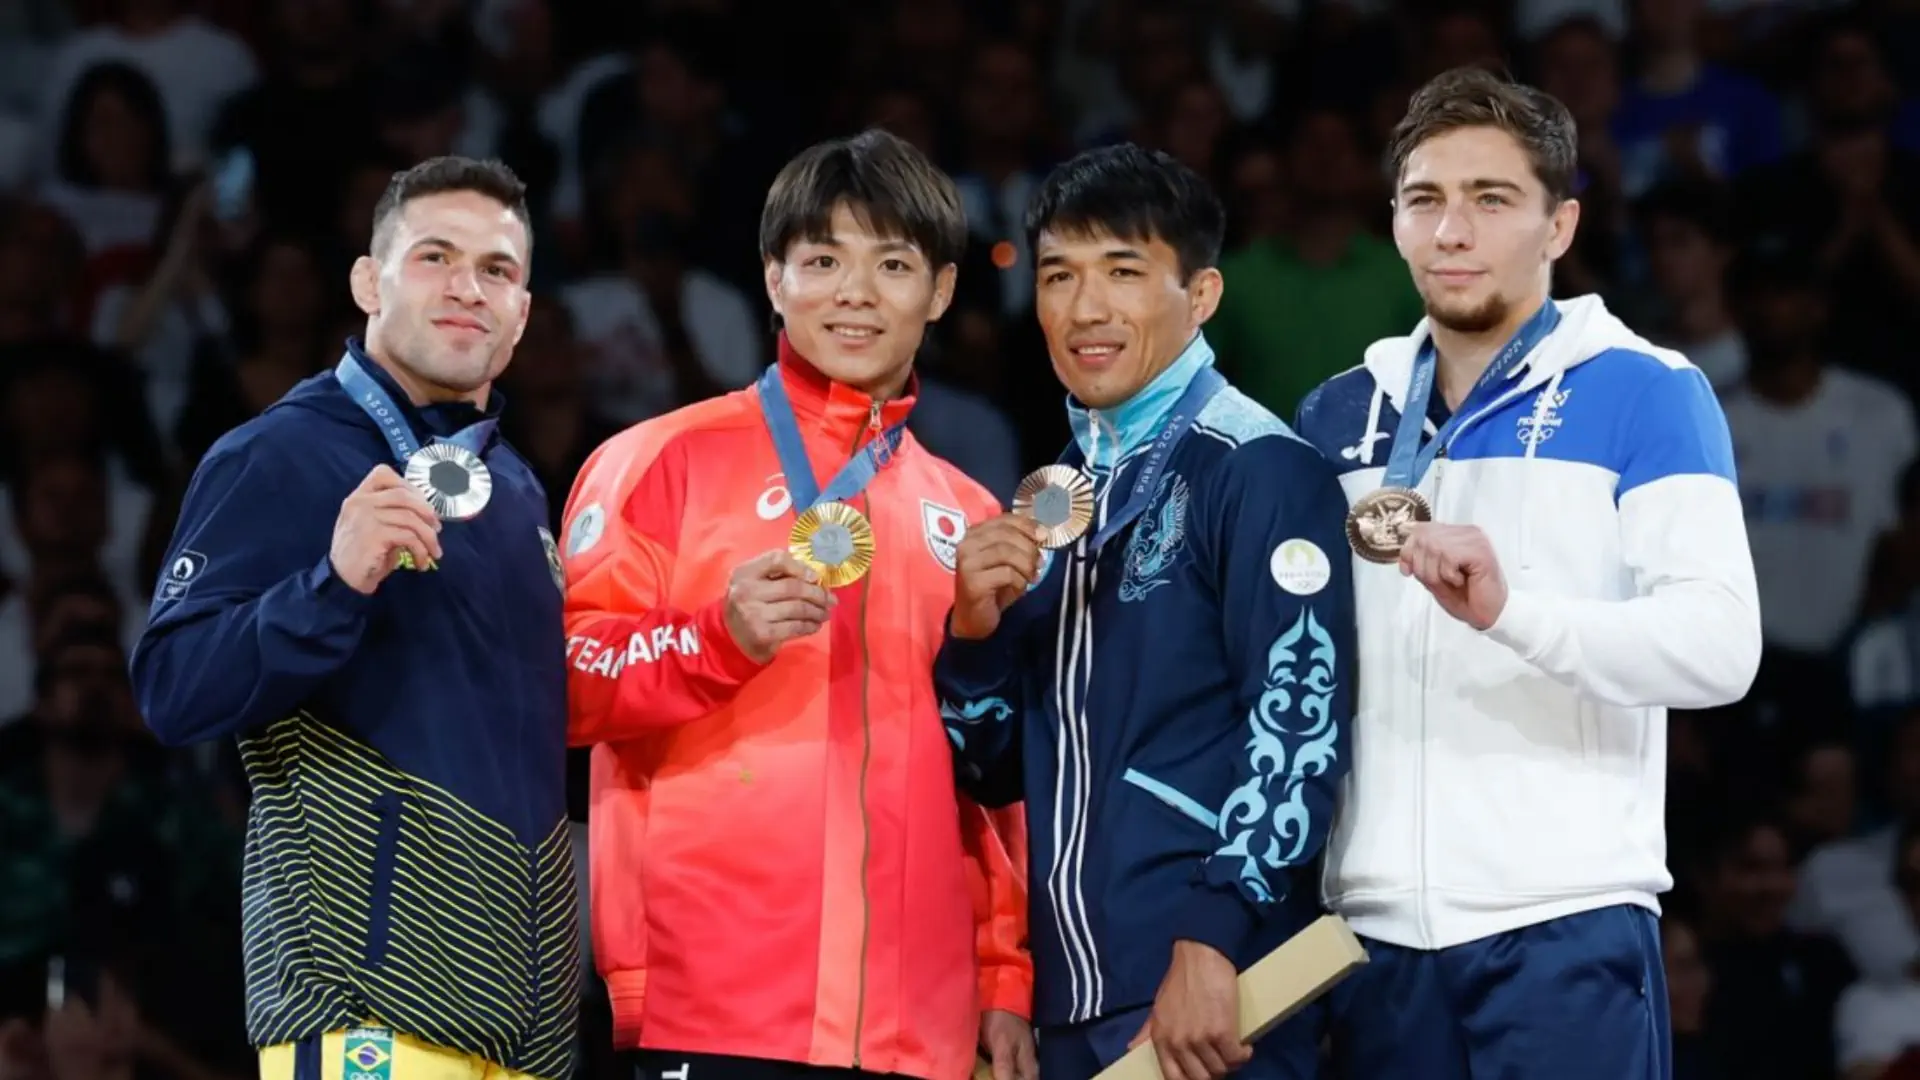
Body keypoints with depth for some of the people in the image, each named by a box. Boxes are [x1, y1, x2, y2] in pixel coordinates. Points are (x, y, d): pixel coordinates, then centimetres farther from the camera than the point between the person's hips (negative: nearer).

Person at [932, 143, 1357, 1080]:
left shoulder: (1257, 471, -5)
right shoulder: (1057, 496, 15)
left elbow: (1298, 729, -15)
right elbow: (996, 774, 17)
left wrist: (1212, 945, -22)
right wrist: (975, 630, -1)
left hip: (1206, 1003, -7)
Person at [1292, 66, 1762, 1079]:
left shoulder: (1645, 393, -1)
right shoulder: (1340, 414, 15)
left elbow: (1721, 645, -13)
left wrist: (1511, 610, -26)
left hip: (1562, 922, -4)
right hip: (1378, 928, 5)